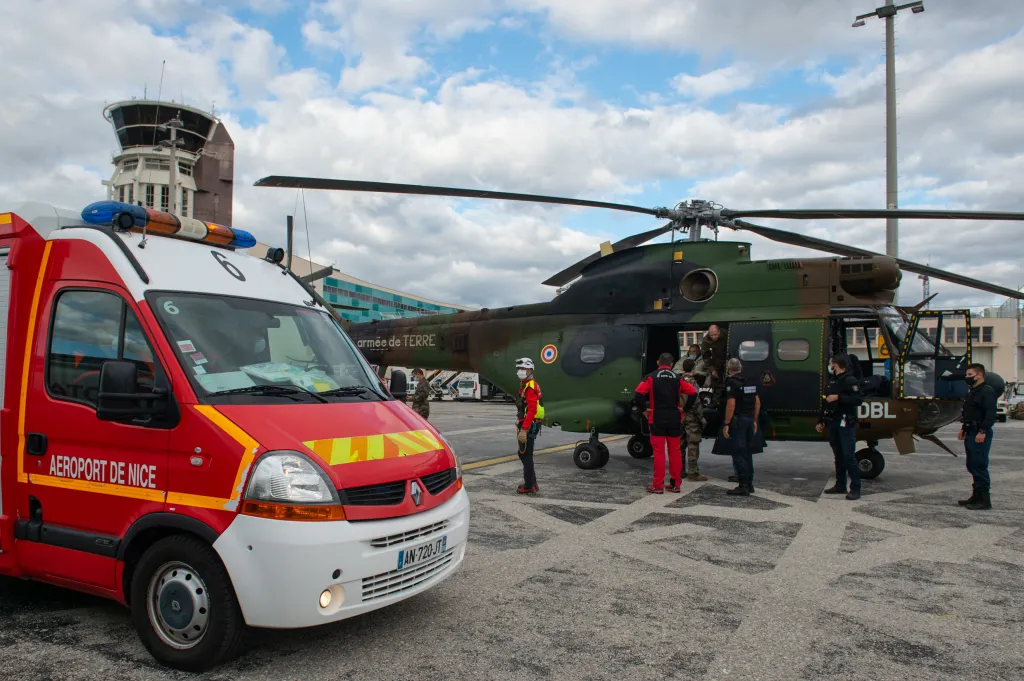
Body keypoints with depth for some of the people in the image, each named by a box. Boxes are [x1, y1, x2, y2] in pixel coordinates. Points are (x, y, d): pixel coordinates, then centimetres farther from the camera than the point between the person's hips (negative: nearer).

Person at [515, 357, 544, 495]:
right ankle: (532, 483, 27)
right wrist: (520, 426, 23)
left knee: (526, 456, -3)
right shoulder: (525, 385, 17)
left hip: (529, 426, -11)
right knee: (523, 454, 18)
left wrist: (524, 430, -27)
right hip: (526, 425, 11)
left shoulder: (531, 387, -16)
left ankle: (529, 486, 5)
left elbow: (531, 411, -24)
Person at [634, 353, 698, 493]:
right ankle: (676, 483, 15)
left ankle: (658, 486, 1)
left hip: (657, 419, -2)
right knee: (675, 451, 10)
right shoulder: (678, 378, 7)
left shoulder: (651, 377, -1)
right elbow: (693, 393, -1)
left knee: (659, 452, -1)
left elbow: (639, 393, -15)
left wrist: (643, 409, -4)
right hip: (675, 418, 3)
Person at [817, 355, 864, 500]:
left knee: (849, 456, -9)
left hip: (846, 424, -8)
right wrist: (821, 421, 21)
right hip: (833, 423, 8)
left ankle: (855, 489, -6)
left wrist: (838, 397, -21)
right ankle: (840, 485, 19)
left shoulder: (850, 381, -10)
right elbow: (827, 403, 22)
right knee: (838, 455, 12)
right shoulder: (832, 382, 16)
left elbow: (858, 400, -21)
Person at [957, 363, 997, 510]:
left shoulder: (987, 392, -12)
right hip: (971, 434, 11)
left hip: (980, 435, -10)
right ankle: (977, 496, 22)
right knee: (972, 466, 14)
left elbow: (990, 414, -21)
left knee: (979, 466, -9)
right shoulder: (972, 392, 20)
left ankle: (984, 500, -5)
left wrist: (982, 432, -26)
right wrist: (963, 429, 23)